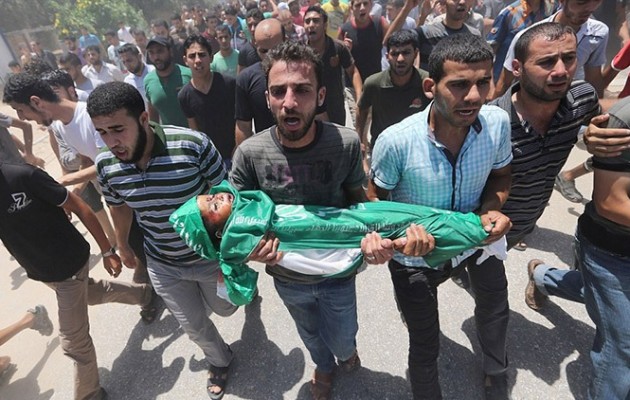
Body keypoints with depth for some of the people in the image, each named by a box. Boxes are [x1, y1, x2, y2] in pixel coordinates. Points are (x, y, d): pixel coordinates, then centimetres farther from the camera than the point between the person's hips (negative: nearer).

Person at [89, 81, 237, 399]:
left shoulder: (193, 145, -29)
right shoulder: (106, 165, -15)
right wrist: (122, 246, 21)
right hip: (163, 265, 3)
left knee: (224, 308, 24)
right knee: (194, 326, 18)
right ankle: (220, 361, 51)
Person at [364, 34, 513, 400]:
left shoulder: (498, 122, -18)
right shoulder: (396, 141, -30)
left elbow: (501, 175, 1)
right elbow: (376, 196, -13)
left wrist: (493, 208, -19)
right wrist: (373, 234, -33)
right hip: (414, 257, -4)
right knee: (425, 346, 17)